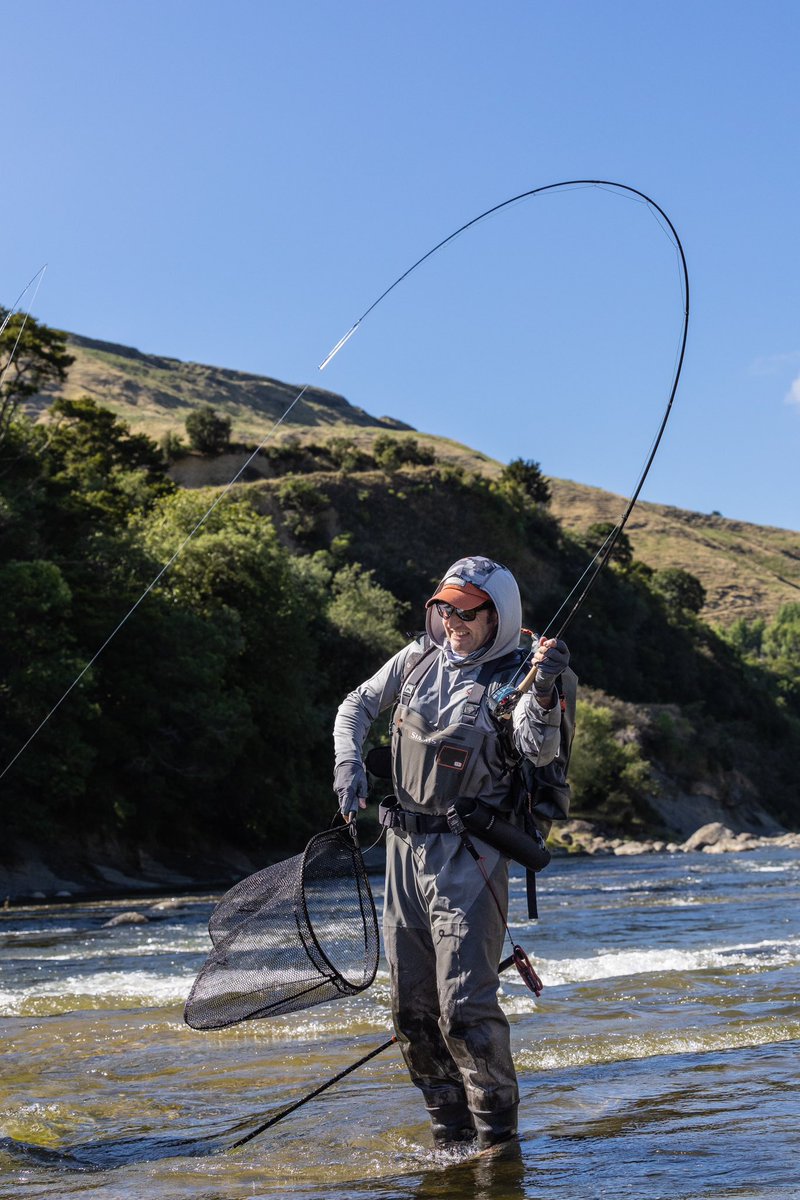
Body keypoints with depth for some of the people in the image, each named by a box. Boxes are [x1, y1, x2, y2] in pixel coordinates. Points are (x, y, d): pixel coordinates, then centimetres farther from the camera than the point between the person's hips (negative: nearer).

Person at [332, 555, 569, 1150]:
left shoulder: (511, 679, -10)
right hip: (406, 848, 6)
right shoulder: (418, 659, 6)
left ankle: (498, 1138, 3)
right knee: (413, 1008, 11)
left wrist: (545, 691, -46)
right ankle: (450, 1135, 24)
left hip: (469, 856, -6)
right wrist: (349, 763, 2)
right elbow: (357, 706, 19)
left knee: (465, 1006, -14)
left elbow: (541, 749, -28)